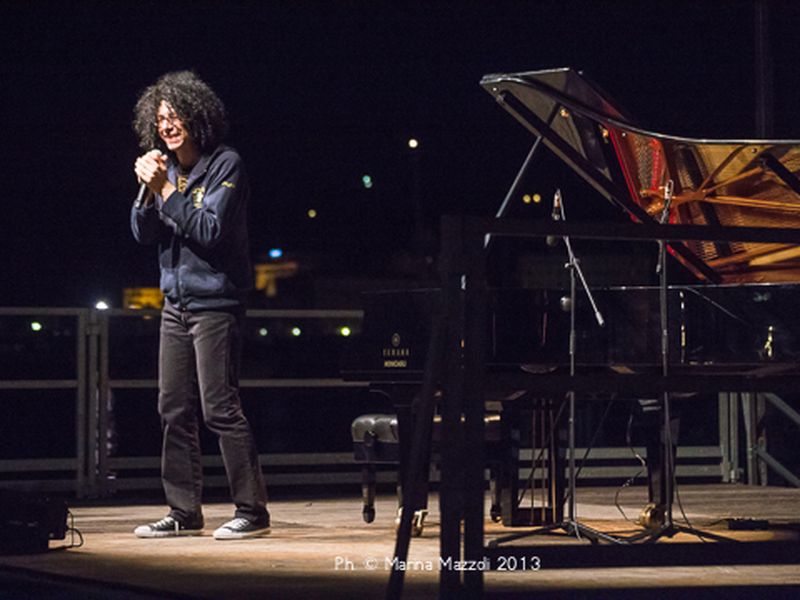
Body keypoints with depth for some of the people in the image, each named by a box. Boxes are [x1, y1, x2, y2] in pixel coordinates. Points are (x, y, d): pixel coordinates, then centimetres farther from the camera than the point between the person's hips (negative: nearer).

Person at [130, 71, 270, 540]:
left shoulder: (225, 165, -8)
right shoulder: (168, 170, 11)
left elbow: (210, 230, -16)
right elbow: (145, 234, 9)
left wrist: (166, 191, -16)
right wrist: (149, 190, -7)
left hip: (215, 302, -8)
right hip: (176, 303, 8)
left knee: (220, 408, -10)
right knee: (175, 409, 7)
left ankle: (253, 511, -5)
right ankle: (184, 513, 14)